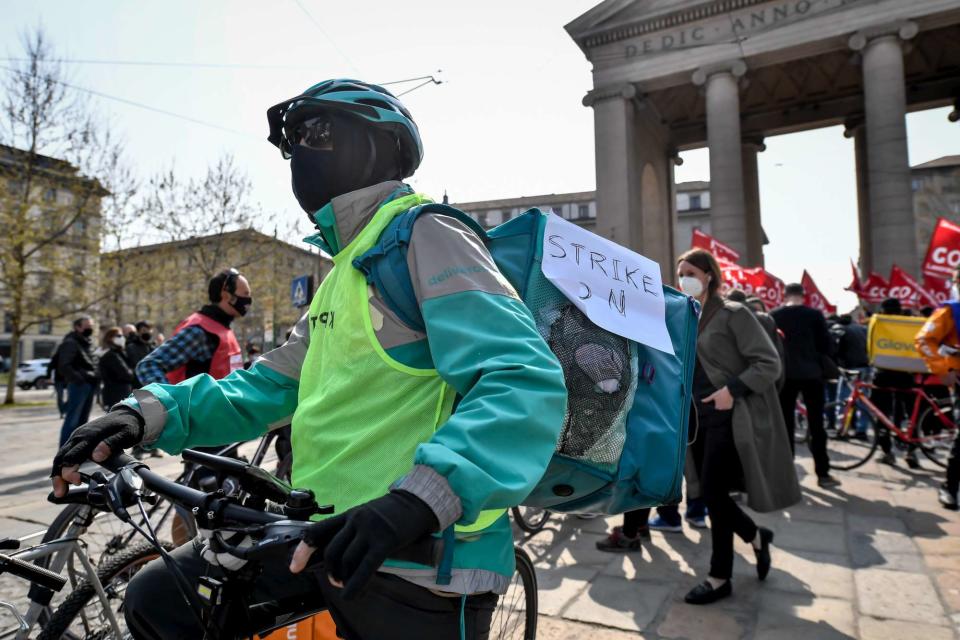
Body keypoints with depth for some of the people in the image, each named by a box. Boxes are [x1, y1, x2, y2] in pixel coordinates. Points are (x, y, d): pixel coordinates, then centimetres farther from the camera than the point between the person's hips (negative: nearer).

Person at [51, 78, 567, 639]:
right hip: (331, 534, 8)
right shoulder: (344, 267, 19)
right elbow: (270, 385, 15)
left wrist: (421, 497, -35)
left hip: (423, 562, -8)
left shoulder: (425, 237, -11)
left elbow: (526, 381, -24)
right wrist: (156, 411, 0)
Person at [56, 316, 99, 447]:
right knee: (72, 420, -8)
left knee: (83, 420, 13)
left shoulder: (88, 343, 19)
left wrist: (96, 379, 11)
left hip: (90, 385, 9)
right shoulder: (70, 343, -7)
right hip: (78, 385, -9)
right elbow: (64, 366, -15)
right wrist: (79, 379, -22)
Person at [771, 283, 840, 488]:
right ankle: (823, 474, 8)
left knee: (786, 424, 7)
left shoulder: (774, 316, 1)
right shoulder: (815, 314, -2)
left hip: (785, 375, 1)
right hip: (811, 374, -1)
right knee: (816, 424, 5)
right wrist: (822, 367, 13)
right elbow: (825, 345, 0)